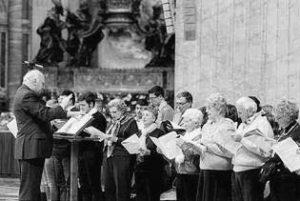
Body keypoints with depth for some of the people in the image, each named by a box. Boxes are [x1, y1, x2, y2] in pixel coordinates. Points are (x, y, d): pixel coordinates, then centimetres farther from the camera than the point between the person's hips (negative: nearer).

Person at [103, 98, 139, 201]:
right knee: (108, 188, 6)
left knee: (121, 188, -6)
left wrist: (116, 139, -17)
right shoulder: (113, 123, 20)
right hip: (108, 156, 7)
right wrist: (104, 138, 9)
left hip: (122, 157, -7)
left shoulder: (131, 122, -3)